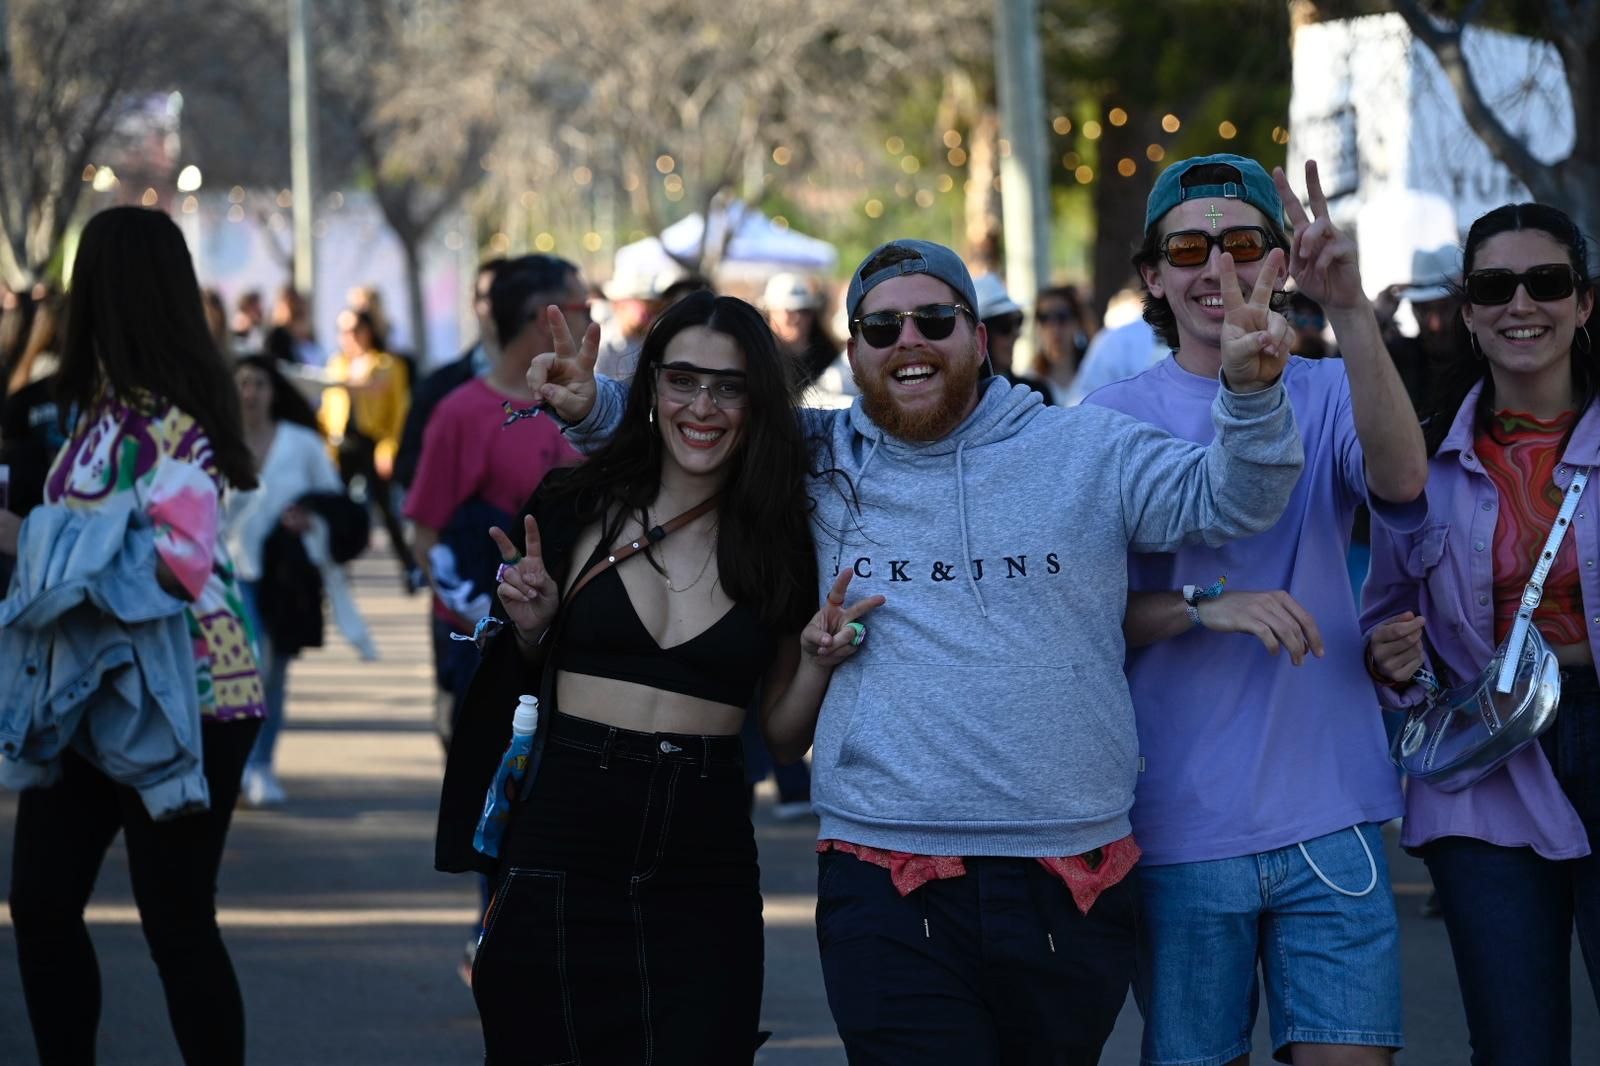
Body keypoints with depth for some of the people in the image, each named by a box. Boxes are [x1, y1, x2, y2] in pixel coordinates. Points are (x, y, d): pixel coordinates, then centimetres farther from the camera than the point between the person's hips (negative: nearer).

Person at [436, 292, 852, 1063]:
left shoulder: (781, 542, 4)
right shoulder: (577, 508, 1)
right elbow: (520, 681, 12)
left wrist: (816, 660, -9)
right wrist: (530, 628, -8)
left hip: (704, 879, 0)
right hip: (559, 861, 0)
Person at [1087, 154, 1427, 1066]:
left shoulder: (1326, 397, 5)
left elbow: (1401, 479, -18)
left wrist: (1351, 312, -30)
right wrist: (1203, 606, -20)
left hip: (1329, 816, 0)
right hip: (1182, 826, 0)